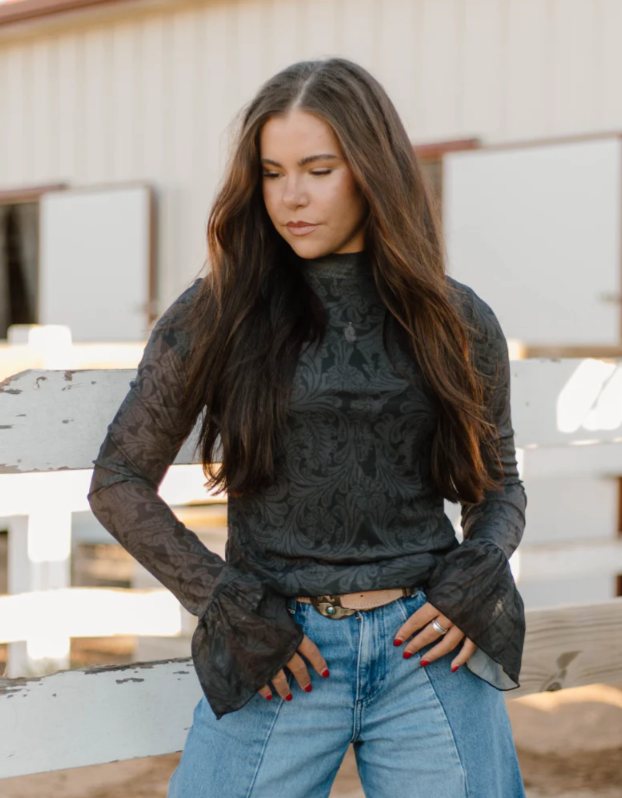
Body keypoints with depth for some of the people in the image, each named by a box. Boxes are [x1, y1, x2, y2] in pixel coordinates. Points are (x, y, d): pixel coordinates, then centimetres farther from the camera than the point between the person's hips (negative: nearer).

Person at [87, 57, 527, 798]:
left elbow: (499, 484, 17)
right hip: (283, 660, -1)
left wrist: (479, 571, -3)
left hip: (428, 649, 1)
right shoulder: (214, 316, 0)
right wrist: (224, 600, -5)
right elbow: (118, 482, 4)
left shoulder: (458, 322, 5)